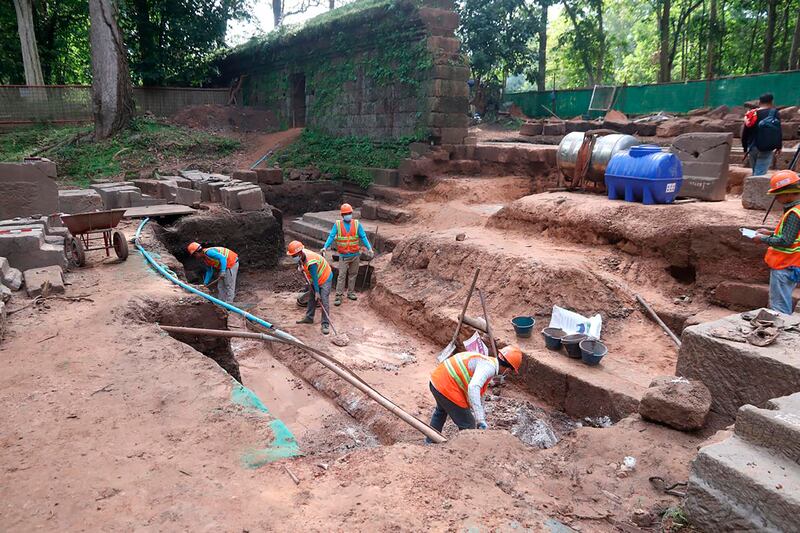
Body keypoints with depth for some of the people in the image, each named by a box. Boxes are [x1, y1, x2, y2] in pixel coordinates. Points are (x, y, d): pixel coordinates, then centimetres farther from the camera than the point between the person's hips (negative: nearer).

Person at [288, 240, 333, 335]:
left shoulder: (311, 262, -37)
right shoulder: (301, 256, -12)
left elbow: (315, 278, -28)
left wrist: (317, 292, -21)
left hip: (325, 278, -9)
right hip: (314, 279, 9)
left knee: (324, 301, -13)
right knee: (311, 298, 15)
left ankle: (325, 324, -10)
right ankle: (309, 318, 29)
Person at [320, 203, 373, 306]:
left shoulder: (357, 224, 1)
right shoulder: (337, 225, -2)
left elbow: (363, 237, 0)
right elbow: (331, 236, -6)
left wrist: (369, 248, -10)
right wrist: (325, 247, -20)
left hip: (355, 255, 2)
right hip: (343, 255, -2)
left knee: (353, 274, 13)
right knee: (342, 275, -5)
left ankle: (351, 292, 26)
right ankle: (338, 296, -3)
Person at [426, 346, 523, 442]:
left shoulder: (485, 360, 15)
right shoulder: (490, 367, -15)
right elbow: (473, 388, -32)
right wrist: (480, 420, -33)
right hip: (447, 388, -10)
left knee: (441, 411, 38)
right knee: (468, 425, 6)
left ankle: (430, 442, 57)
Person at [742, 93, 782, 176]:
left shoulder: (751, 114, 6)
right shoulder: (774, 113, -3)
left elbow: (745, 133, 9)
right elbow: (778, 131, -5)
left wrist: (745, 149, 19)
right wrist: (779, 147, 7)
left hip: (752, 148, 4)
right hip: (766, 149, -4)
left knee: (755, 173, 18)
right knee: (760, 174, -8)